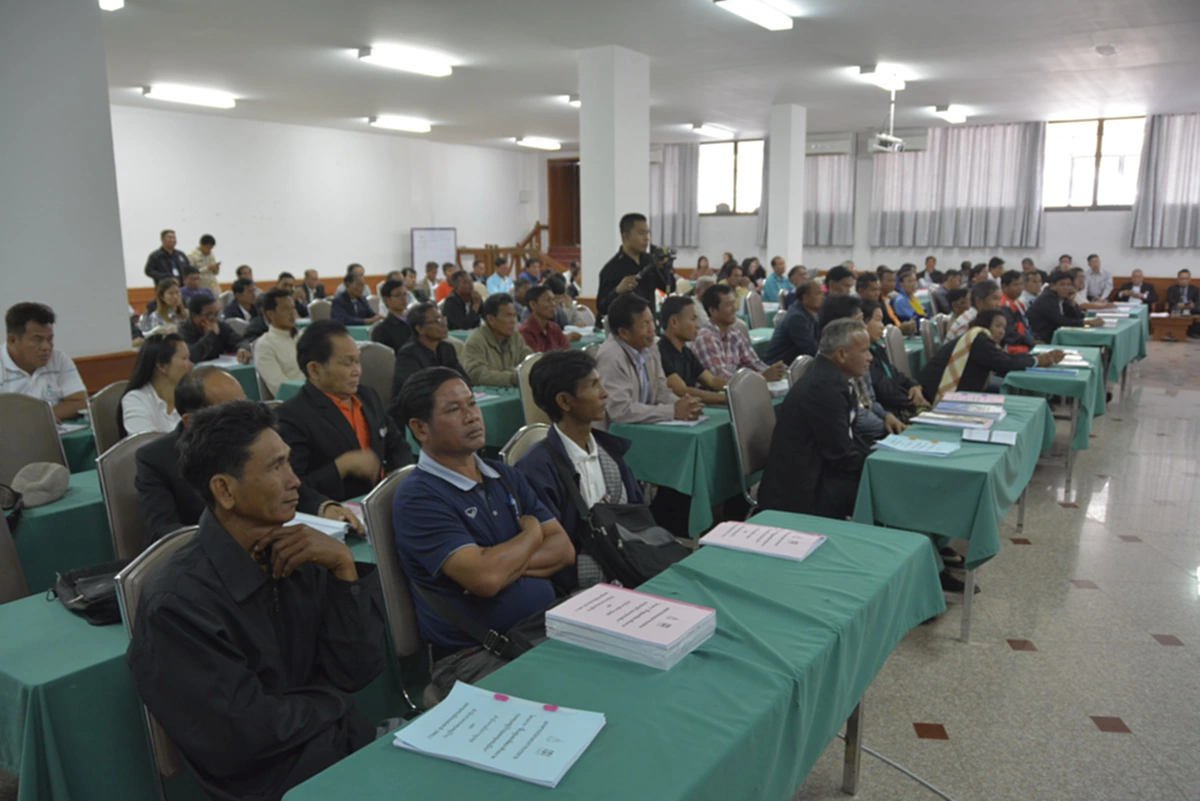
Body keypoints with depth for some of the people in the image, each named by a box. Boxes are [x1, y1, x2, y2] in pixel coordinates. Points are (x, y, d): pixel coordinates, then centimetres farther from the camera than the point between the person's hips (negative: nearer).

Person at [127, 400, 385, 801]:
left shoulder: (299, 556, -2)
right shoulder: (178, 601, -17)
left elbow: (360, 670, -3)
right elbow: (243, 738, -18)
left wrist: (344, 569, -14)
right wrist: (331, 697, -4)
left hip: (353, 740, 5)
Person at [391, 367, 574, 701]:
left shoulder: (507, 477, 13)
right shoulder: (417, 498, -10)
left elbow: (564, 549, 6)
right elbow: (484, 578, -22)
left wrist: (505, 564, -12)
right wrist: (531, 533, -3)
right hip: (474, 656, -7)